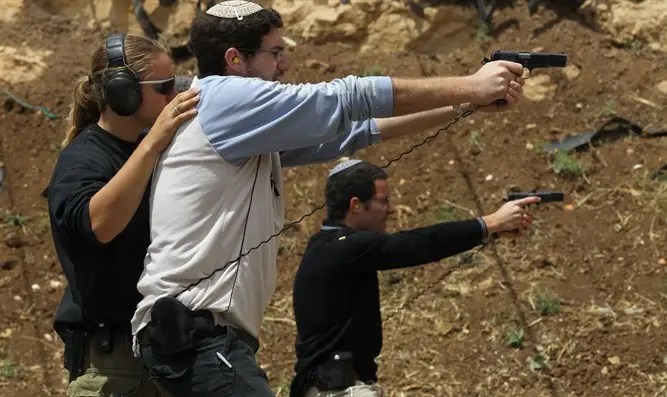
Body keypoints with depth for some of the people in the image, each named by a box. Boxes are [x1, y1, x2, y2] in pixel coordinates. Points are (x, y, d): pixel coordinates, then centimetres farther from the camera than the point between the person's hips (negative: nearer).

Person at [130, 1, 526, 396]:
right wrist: (469, 87, -8)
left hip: (209, 331, 11)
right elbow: (345, 100, -11)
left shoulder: (251, 126, 19)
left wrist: (461, 107, 8)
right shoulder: (225, 98, -9)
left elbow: (342, 130, 15)